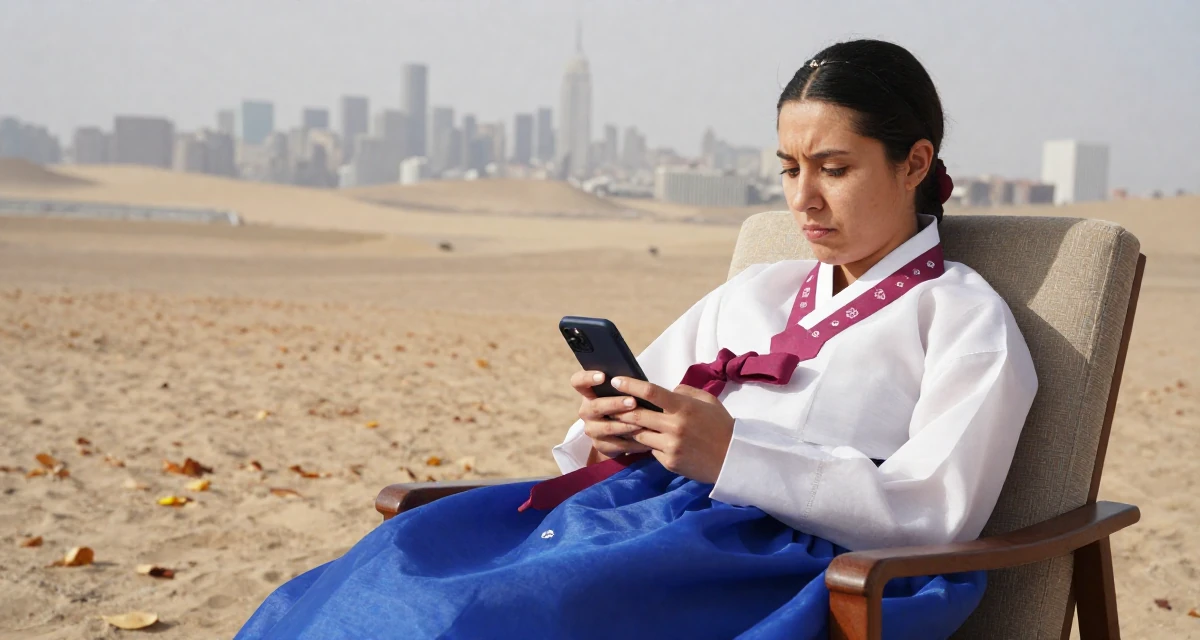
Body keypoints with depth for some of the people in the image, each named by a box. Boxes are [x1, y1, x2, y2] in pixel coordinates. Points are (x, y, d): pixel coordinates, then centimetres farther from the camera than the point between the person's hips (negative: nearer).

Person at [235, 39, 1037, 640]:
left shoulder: (965, 318, 8)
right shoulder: (753, 293, 25)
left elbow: (941, 508, -7)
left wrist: (732, 454, -17)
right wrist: (610, 430, -2)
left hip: (773, 561, -6)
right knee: (393, 566, -20)